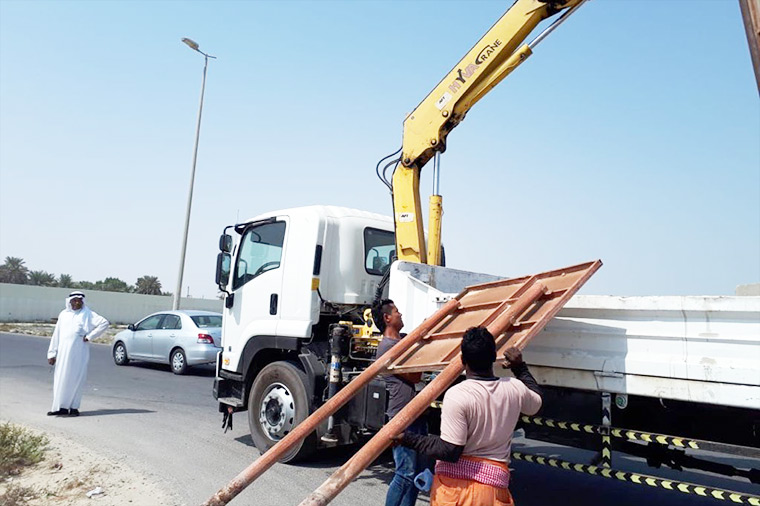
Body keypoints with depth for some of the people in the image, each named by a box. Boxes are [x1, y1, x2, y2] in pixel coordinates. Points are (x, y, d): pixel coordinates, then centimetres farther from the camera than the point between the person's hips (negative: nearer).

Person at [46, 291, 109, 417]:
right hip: (63, 353, 3)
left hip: (79, 353, -3)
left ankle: (74, 407, 7)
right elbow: (56, 335, 14)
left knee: (76, 379, -1)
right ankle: (61, 407, 12)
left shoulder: (88, 314, 3)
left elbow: (104, 323, -7)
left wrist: (90, 336, -9)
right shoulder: (63, 314, 13)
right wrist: (52, 353, 9)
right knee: (61, 379, 4)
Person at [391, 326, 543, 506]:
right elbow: (536, 402, 20)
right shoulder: (515, 389, -5)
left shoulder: (457, 395, -20)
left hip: (454, 483, -4)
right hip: (493, 483, 4)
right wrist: (520, 367, 27)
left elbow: (450, 451, -19)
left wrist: (407, 439, -11)